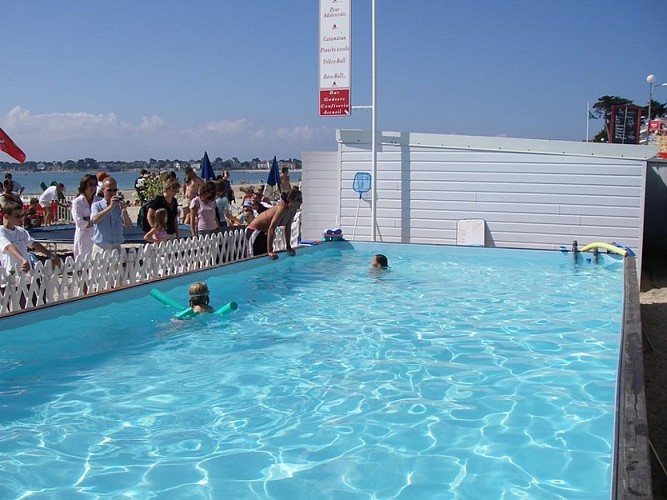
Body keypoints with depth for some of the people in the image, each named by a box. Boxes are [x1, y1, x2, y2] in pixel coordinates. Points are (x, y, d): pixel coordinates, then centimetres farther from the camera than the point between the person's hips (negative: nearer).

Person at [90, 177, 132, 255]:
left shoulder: (119, 206, 6)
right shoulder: (96, 205, 1)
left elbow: (128, 225, -2)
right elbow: (94, 220, -19)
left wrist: (124, 211, -21)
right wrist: (110, 207, -25)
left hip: (116, 248, 2)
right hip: (100, 248, -2)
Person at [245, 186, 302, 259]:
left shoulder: (293, 211, -7)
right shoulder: (282, 209, -31)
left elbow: (288, 229, 6)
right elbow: (271, 229, -35)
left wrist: (289, 247, 5)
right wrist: (270, 251, -37)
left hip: (265, 232, 9)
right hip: (254, 231, -9)